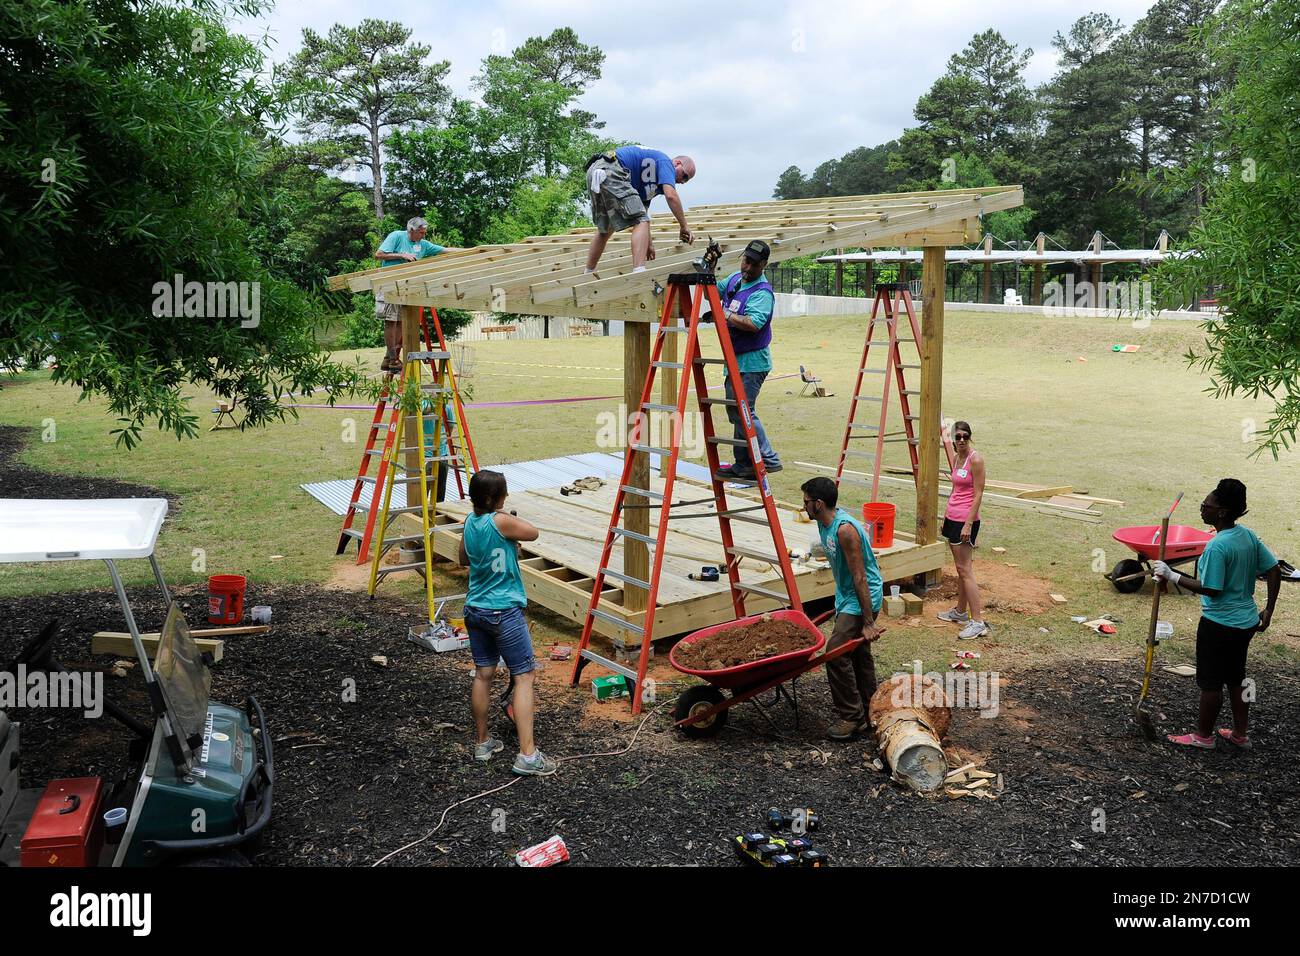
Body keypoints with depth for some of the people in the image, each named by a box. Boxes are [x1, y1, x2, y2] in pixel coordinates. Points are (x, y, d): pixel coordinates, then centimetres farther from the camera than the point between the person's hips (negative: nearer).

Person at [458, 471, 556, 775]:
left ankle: (482, 742, 26)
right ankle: (527, 755, -6)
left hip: (476, 610, 7)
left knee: (483, 674, 15)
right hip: (505, 612, -7)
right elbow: (533, 533, -2)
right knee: (524, 677, -2)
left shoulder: (469, 522, 3)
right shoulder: (501, 522, -18)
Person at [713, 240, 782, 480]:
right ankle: (743, 465, 19)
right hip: (735, 359, 9)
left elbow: (753, 324, -30)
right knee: (735, 410, 12)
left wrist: (724, 313, -25)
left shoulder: (762, 292, -16)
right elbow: (714, 293, 25)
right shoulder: (735, 278, 10)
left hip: (752, 362, -9)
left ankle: (768, 460, -8)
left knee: (742, 409, -15)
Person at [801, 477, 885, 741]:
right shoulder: (824, 523, 2)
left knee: (836, 652, -14)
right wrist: (839, 600, 23)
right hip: (846, 596, 10)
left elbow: (859, 577, -26)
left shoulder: (845, 529, -28)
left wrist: (868, 622, -23)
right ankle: (866, 713, 30)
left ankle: (852, 716, -2)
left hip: (863, 598, -10)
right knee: (857, 654, 17)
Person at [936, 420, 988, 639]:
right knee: (960, 568, 15)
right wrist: (946, 517, 20)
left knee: (965, 570, -8)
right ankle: (961, 611, 24)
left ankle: (978, 621, -6)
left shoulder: (975, 459, -14)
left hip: (966, 520, -8)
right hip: (952, 518, 8)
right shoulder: (956, 457, 11)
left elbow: (978, 494, -16)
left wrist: (968, 524, -19)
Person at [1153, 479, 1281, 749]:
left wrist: (1171, 576, -17)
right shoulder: (1248, 535, 1)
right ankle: (1240, 734, 32)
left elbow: (1210, 589, -23)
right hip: (1246, 621, 8)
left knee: (1210, 682, 7)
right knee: (1235, 678, 21)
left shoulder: (1217, 546, -25)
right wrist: (1268, 610, 13)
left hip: (1219, 624, -8)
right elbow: (1274, 571, 6)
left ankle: (1203, 735, 21)